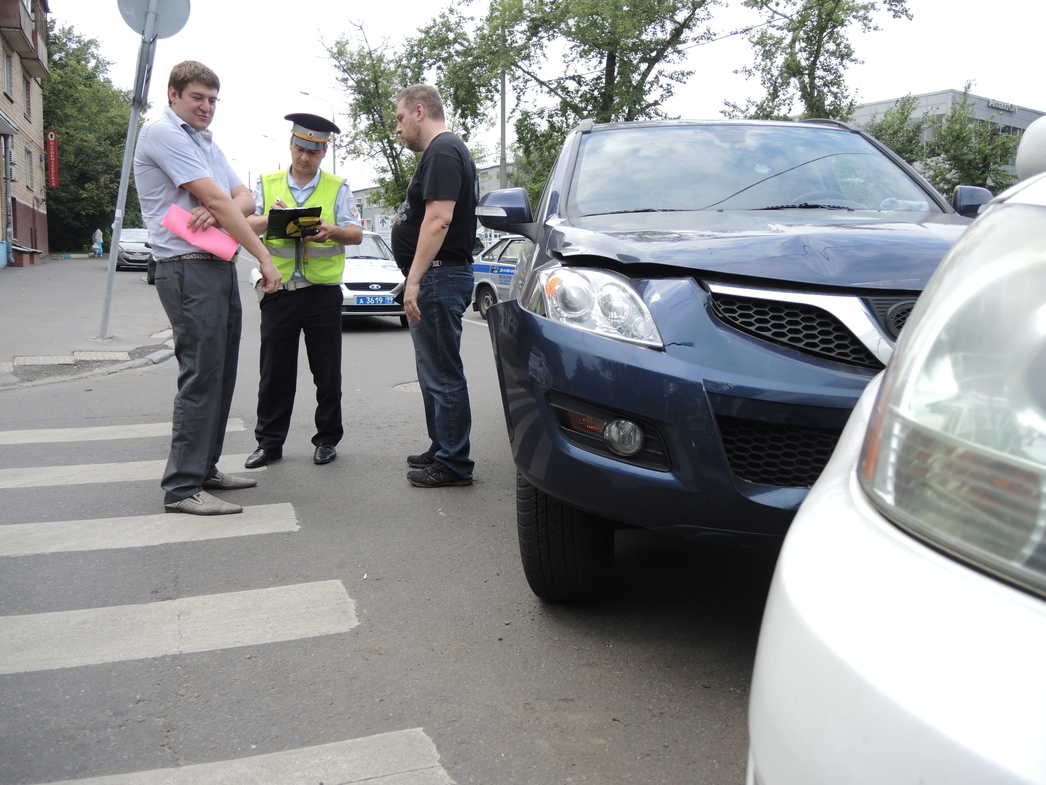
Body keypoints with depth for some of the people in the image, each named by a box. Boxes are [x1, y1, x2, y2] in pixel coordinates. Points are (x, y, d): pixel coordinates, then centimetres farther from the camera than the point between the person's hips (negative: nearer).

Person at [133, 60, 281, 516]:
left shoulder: (206, 143, 22)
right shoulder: (162, 133, -7)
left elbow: (243, 198, 11)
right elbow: (215, 197, -14)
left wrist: (215, 211, -12)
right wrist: (264, 256, -15)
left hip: (221, 267, 9)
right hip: (188, 269, -9)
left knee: (221, 375, 11)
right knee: (201, 377, -12)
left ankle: (205, 467, 20)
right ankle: (182, 487, -7)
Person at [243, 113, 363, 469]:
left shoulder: (338, 188, 8)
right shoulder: (268, 183, 12)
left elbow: (356, 234, 0)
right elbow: (247, 225, 4)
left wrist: (332, 231, -21)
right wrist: (269, 219, -17)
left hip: (323, 292, -1)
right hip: (278, 291, 1)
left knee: (327, 372, 4)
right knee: (275, 372, 5)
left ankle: (327, 440, 17)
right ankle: (269, 442, 15)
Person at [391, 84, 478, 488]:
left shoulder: (442, 152, -13)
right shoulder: (445, 151, 21)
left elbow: (439, 219, -24)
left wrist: (415, 280, -25)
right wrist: (404, 219, 19)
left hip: (438, 276, -11)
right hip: (438, 277, 11)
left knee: (443, 374, -7)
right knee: (435, 371, 17)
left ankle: (453, 464, -1)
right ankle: (441, 450, 27)